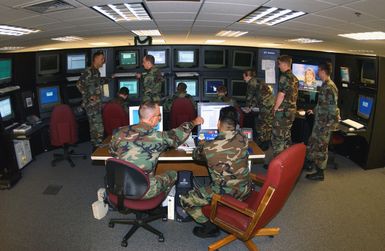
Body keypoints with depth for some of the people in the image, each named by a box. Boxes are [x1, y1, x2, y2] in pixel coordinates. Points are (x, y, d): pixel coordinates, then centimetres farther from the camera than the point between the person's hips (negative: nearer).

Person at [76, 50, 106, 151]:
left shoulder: (96, 72, 15)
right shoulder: (89, 71, -14)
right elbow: (79, 84, -20)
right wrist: (90, 96, -18)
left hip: (96, 104, 9)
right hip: (92, 104, -9)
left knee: (95, 127, 14)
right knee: (98, 128, -9)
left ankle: (96, 148, 23)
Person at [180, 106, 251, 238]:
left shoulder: (209, 148, -23)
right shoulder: (243, 138, -11)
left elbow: (195, 155, 0)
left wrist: (201, 145, 20)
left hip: (227, 194, -6)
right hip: (245, 188, 6)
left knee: (185, 200, 10)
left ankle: (210, 227, 15)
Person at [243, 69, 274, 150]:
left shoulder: (251, 82, -5)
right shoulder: (257, 82, 24)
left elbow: (249, 96, -1)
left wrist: (247, 107, 13)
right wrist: (250, 107, 26)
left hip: (267, 106, -9)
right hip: (272, 104, 9)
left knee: (261, 125, 0)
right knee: (268, 125, 14)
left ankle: (260, 145, 6)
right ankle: (266, 144, 22)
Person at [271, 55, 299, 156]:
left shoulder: (284, 77, -14)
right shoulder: (295, 78, 12)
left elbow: (281, 95, -17)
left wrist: (275, 108, -8)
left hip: (282, 112, -9)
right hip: (291, 111, 9)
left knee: (277, 137, -2)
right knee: (286, 136, 16)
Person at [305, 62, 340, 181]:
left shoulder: (329, 87, -21)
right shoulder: (325, 85, 9)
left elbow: (333, 108, -23)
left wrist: (328, 124, -22)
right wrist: (315, 111, 32)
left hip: (325, 122, -9)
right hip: (319, 120, 9)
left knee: (321, 146, 1)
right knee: (313, 142, 20)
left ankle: (319, 173, 14)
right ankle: (310, 162, 37)